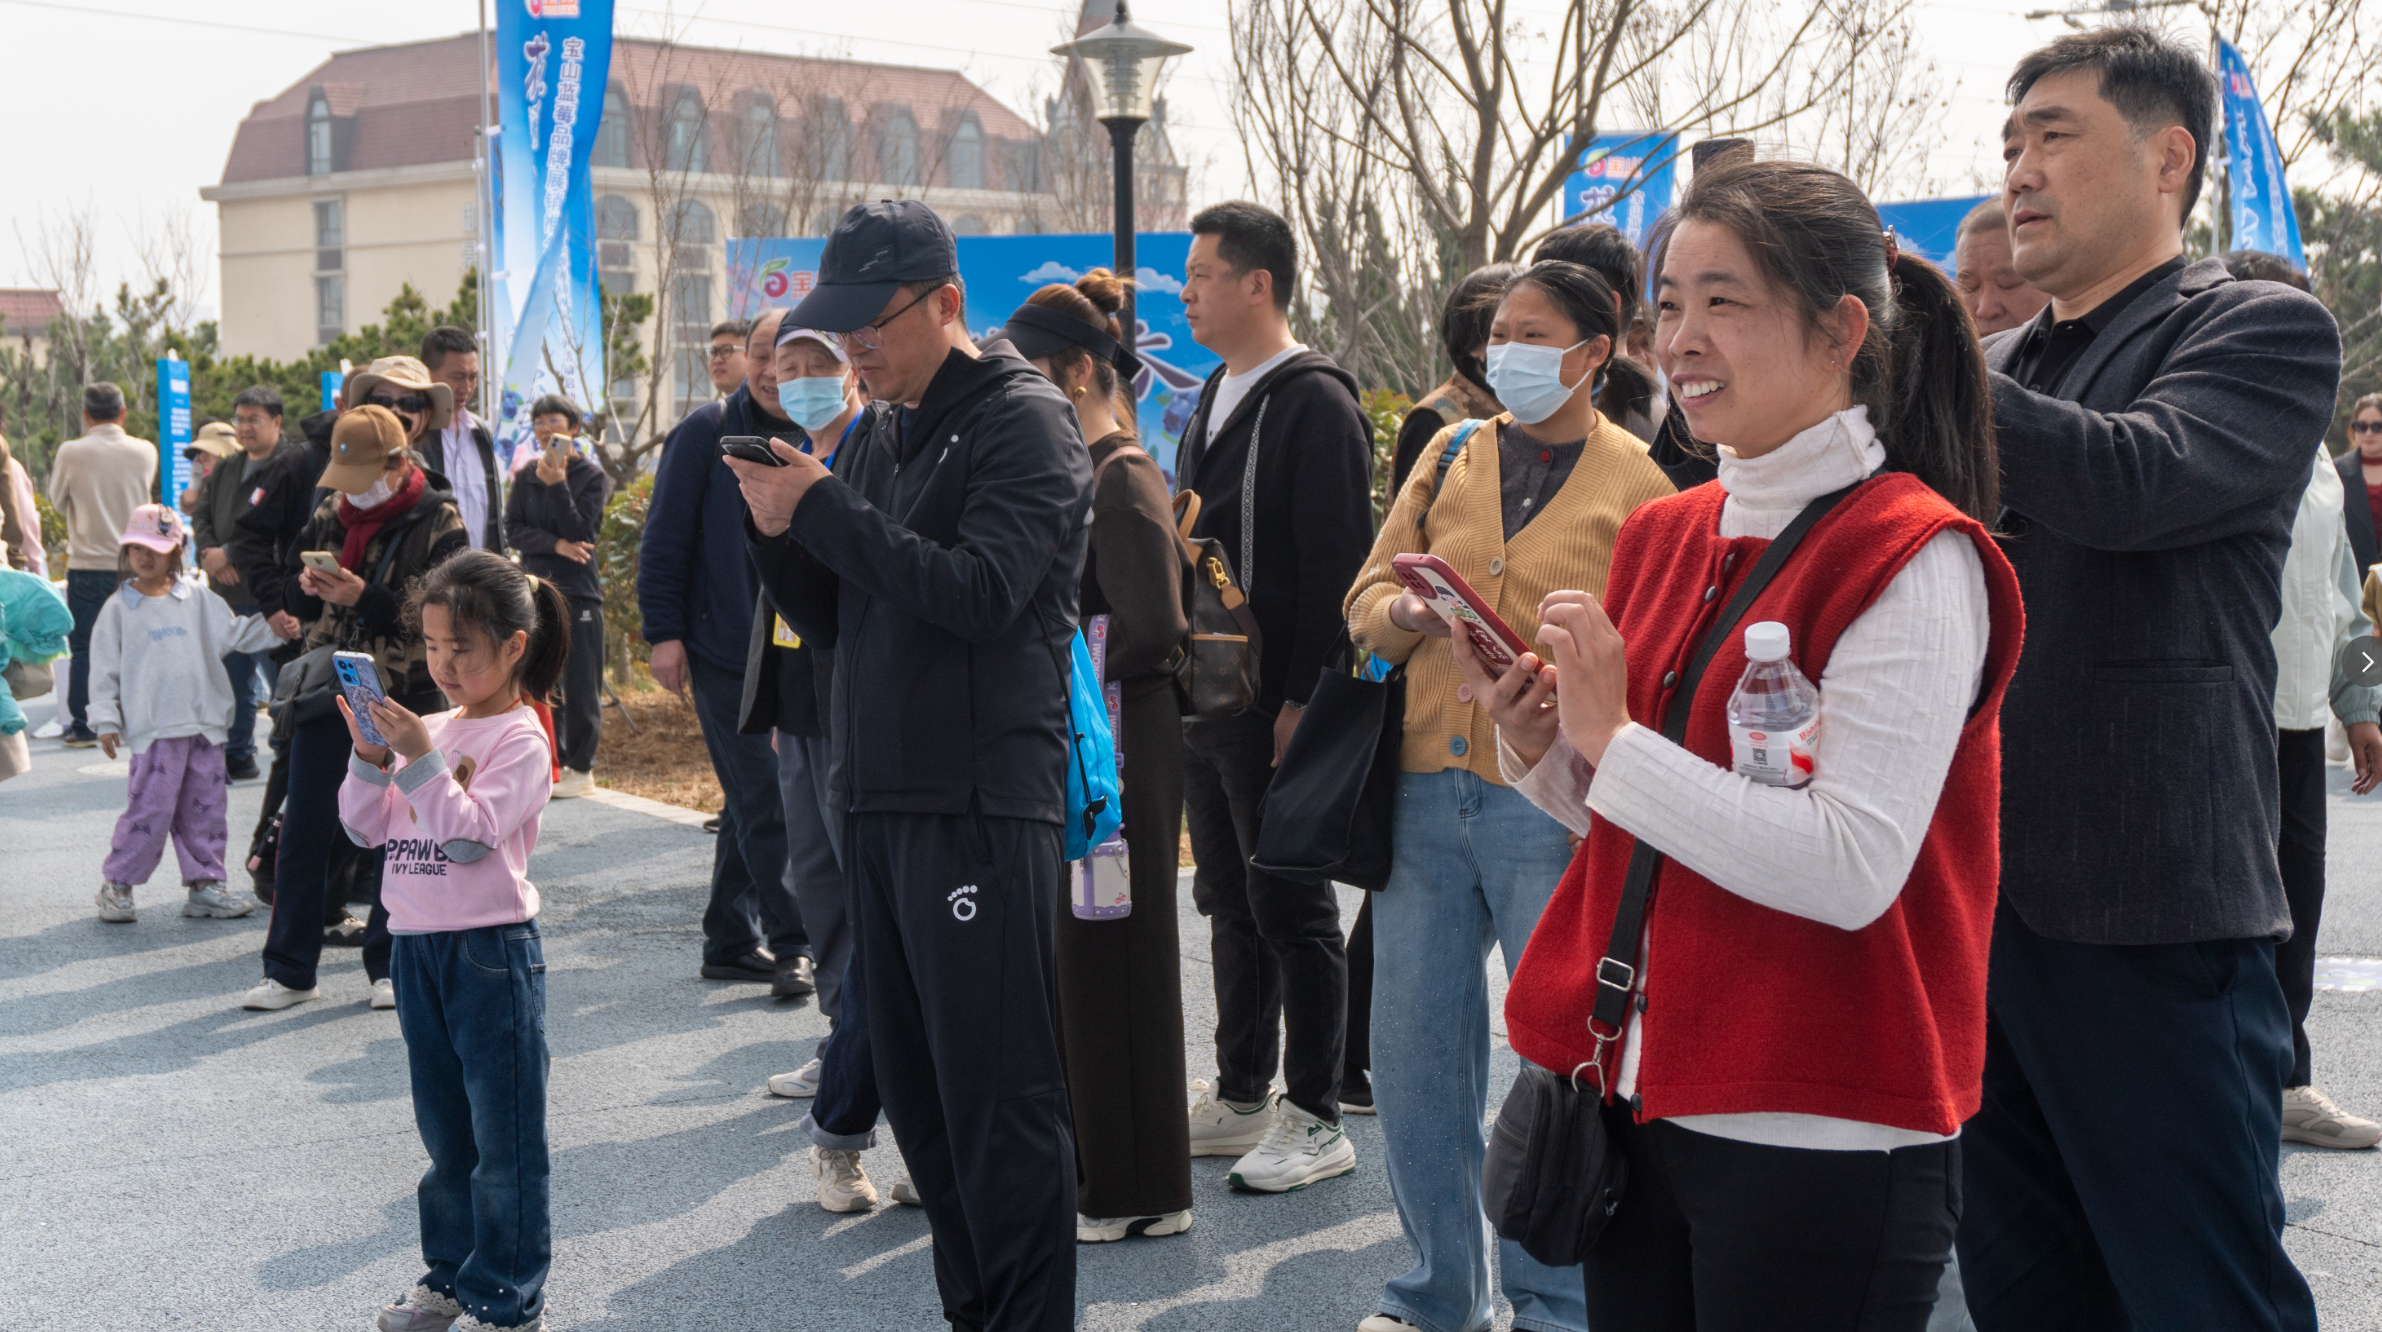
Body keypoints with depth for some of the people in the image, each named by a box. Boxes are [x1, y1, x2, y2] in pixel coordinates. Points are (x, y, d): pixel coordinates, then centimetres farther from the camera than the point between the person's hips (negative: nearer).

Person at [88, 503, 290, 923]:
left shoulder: (198, 601, 10)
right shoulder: (119, 609, 2)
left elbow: (237, 633, 12)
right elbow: (105, 667, 3)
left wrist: (275, 627, -5)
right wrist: (106, 720, -2)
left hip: (204, 723, 4)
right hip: (153, 729, -4)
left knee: (204, 807, 7)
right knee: (151, 807, -9)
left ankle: (205, 884, 16)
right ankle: (117, 885, 5)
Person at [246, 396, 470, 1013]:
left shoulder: (439, 521, -7)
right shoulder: (331, 511, 9)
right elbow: (298, 602, 17)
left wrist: (363, 597, -21)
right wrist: (309, 587, -7)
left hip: (400, 701, -4)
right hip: (324, 690, 4)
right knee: (302, 830, 4)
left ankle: (389, 966, 17)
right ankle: (289, 970, 11)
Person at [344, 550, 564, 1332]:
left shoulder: (519, 739, -10)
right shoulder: (428, 730, 9)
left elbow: (470, 833, -20)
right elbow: (364, 828, 8)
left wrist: (420, 760, -22)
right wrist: (370, 759, -6)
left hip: (491, 950, -7)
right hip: (416, 946, 7)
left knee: (503, 1135, 0)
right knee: (445, 1130, 18)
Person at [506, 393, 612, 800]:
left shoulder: (592, 476, 0)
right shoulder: (526, 478, 11)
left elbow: (580, 532, -10)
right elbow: (514, 531, 2)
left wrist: (557, 484, -20)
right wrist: (556, 544, -13)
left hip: (577, 591, -4)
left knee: (580, 683, -3)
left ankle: (581, 767, 4)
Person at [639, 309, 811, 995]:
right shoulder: (708, 431, -5)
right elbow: (665, 538, -6)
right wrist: (664, 631, -11)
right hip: (721, 649, -5)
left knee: (753, 803, 11)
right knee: (763, 802, -8)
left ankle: (729, 942, 21)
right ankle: (791, 944, -1)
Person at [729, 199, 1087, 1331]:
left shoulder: (1022, 420, -6)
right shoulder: (878, 435, 17)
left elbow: (980, 592, -19)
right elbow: (828, 620, 18)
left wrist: (826, 508, -16)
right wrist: (780, 531, 0)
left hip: (979, 802, -8)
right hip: (876, 799, 8)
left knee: (998, 1092, -5)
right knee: (916, 1090, 13)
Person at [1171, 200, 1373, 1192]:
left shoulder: (1314, 403, -12)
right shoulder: (1213, 401, 15)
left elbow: (1335, 565, -18)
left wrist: (1302, 699, -21)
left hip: (1275, 709, -9)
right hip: (1205, 702, 9)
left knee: (1294, 913, 0)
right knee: (1231, 906, 15)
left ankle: (1315, 1119, 9)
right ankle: (1241, 1099, 25)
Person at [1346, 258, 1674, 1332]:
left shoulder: (1636, 482, 1)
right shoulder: (1450, 455, 12)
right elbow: (1367, 599, 11)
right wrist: (1406, 610, -11)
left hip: (1552, 805, -4)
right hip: (1427, 790, 4)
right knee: (1412, 1052, 9)